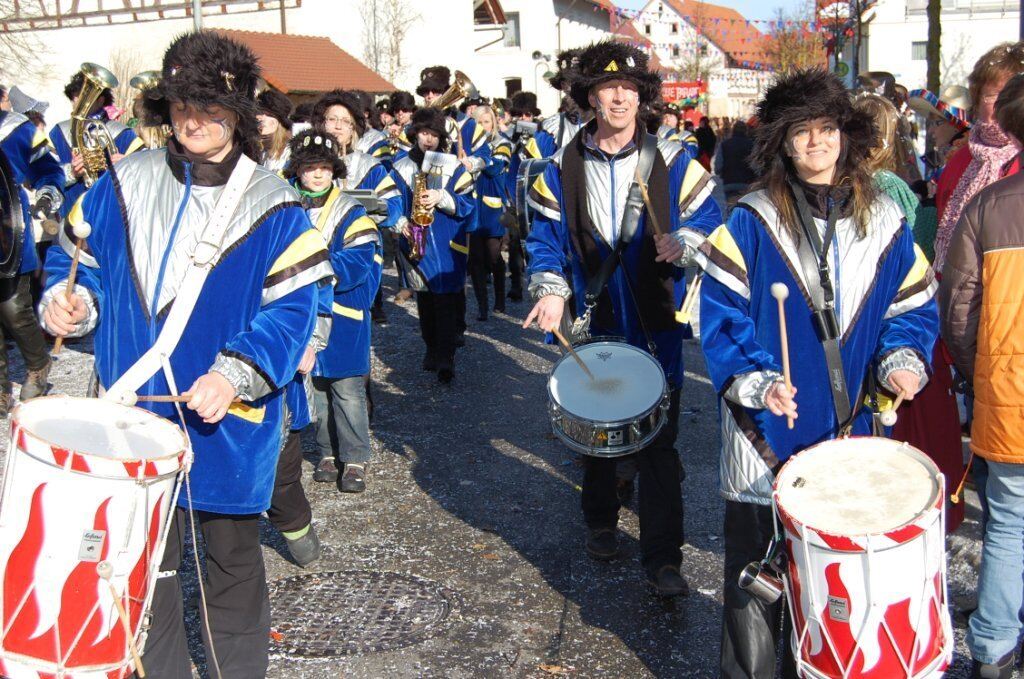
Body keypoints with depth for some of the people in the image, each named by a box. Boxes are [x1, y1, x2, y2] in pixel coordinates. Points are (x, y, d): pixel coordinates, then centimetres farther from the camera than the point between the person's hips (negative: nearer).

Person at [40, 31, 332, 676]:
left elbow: (291, 311, -13)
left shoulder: (272, 207, -9)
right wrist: (68, 298, -10)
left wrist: (235, 376, -27)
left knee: (233, 566, 15)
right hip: (135, 415, 3)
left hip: (228, 425, -2)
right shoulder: (127, 183, 2)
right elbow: (78, 254, 13)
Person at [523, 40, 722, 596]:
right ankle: (600, 521, 40)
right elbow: (544, 239, 5)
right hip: (592, 325, 2)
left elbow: (709, 219, 2)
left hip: (655, 325, -2)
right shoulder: (561, 169, 1)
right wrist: (551, 289, -12)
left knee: (659, 440, -2)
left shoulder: (673, 162, -2)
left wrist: (683, 243, -20)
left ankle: (663, 556, 7)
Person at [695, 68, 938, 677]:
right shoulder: (752, 222, -4)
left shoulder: (885, 223, 5)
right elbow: (719, 313, -7)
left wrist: (904, 359, -9)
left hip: (851, 433, 3)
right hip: (766, 434, -2)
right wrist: (753, 382, -21)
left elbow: (912, 307, 11)